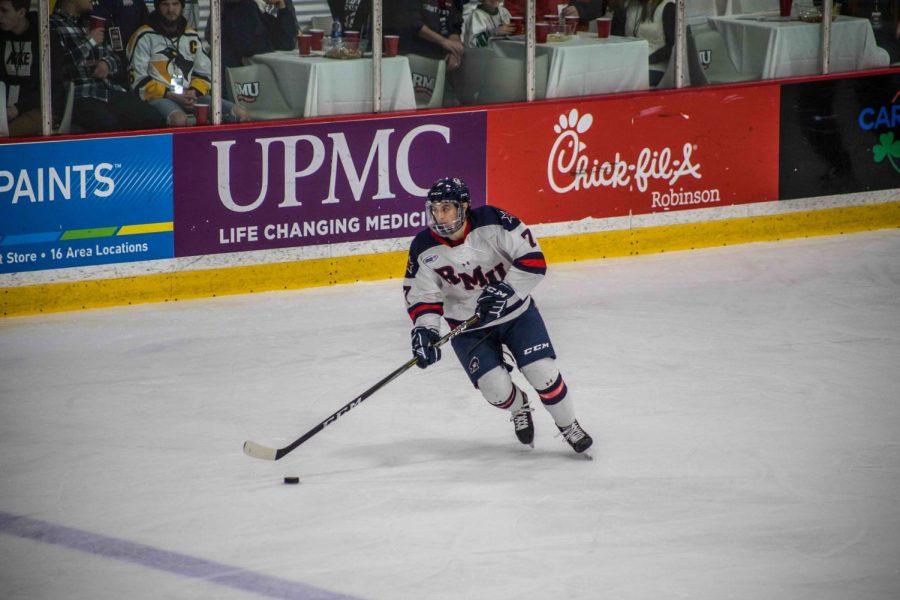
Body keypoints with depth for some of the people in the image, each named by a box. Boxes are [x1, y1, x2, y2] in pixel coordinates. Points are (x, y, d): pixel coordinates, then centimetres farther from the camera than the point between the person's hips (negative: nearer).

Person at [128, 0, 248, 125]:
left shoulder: (192, 37, 19)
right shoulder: (144, 37, 1)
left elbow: (204, 73, 19)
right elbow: (137, 79, -5)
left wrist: (194, 93, -4)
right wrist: (170, 95, -13)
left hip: (192, 97, 5)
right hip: (158, 97, -5)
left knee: (240, 114, -14)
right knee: (179, 120, -41)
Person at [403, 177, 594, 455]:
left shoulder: (492, 222, -22)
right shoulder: (424, 249, -16)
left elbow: (533, 259, -23)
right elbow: (421, 296, -10)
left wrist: (505, 290, -33)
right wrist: (424, 330, -27)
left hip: (516, 312, -1)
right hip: (468, 325, 1)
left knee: (542, 371, -11)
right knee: (494, 386, -14)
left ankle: (569, 425, 15)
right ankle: (519, 409, 23)